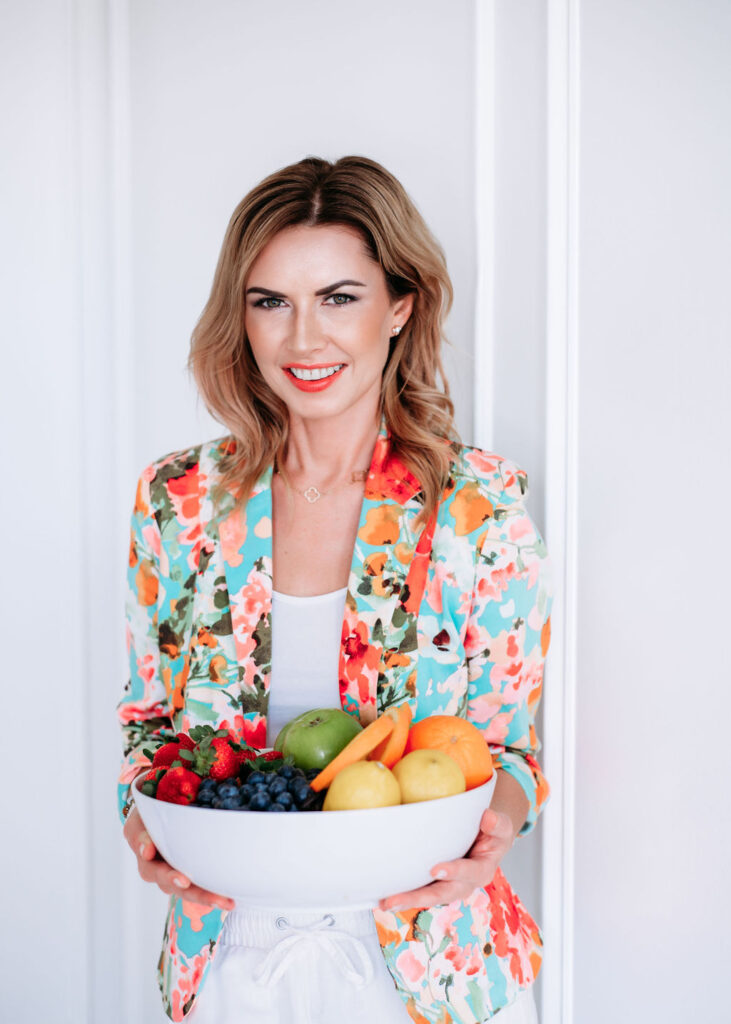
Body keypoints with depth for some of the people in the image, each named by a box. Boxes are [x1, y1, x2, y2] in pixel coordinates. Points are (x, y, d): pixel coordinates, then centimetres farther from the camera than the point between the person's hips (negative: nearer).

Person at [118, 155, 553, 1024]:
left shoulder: (482, 507, -10)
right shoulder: (177, 499, -3)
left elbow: (510, 738, -3)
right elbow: (149, 711, 7)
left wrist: (495, 817, -23)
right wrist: (146, 814, -12)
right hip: (226, 950, 2)